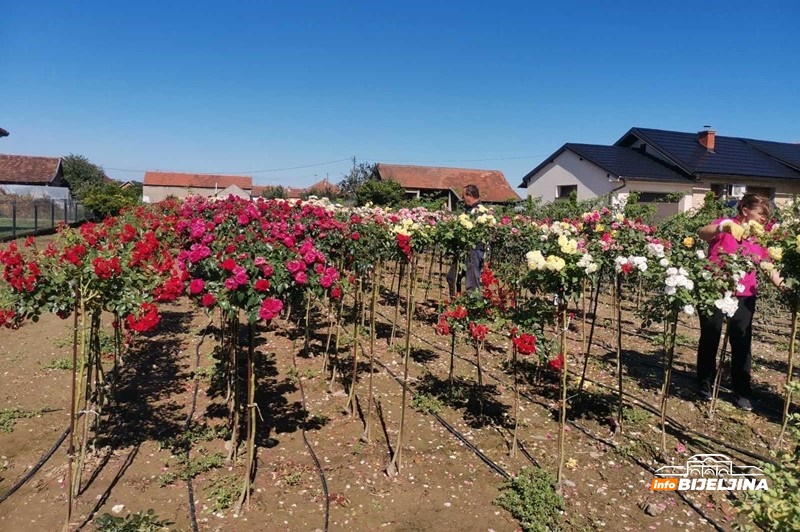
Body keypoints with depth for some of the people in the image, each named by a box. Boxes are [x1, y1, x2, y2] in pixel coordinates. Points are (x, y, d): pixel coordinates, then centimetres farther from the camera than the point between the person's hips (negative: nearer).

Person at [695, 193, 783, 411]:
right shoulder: (726, 225, -5)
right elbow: (702, 233, -24)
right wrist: (721, 227, -43)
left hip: (744, 295, 4)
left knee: (742, 342, 4)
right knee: (710, 338, 7)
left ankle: (741, 391, 15)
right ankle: (705, 384, 23)